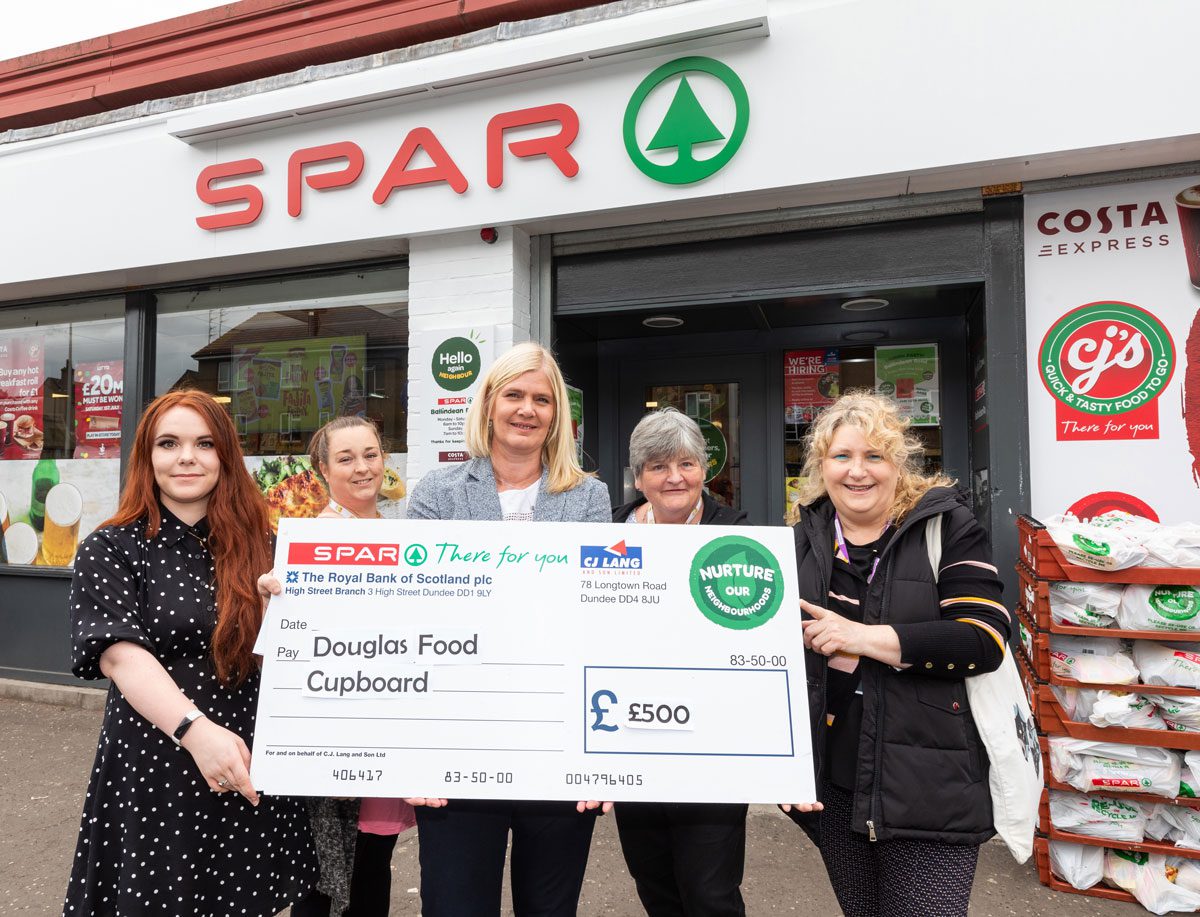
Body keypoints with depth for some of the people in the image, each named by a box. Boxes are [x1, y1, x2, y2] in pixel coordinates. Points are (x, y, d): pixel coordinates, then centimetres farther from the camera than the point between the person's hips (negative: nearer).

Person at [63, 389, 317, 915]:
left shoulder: (258, 545, 6)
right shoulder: (110, 549, -3)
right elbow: (119, 655, -16)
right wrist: (195, 729, -29)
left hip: (253, 767, 3)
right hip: (155, 769, -3)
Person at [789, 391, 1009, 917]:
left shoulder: (946, 526, -7)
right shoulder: (804, 538, 6)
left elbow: (984, 640, -17)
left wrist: (863, 638, -20)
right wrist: (813, 640, -5)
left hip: (926, 780, -4)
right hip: (831, 779, 5)